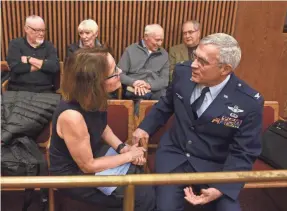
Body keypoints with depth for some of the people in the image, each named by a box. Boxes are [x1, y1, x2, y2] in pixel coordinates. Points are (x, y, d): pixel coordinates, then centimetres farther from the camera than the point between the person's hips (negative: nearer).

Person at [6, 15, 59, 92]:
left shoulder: (49, 46, 8)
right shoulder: (15, 44, 5)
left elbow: (55, 67, -9)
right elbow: (16, 67, -11)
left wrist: (29, 59, -8)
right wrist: (43, 64, -7)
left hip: (44, 90, 1)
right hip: (18, 89, -1)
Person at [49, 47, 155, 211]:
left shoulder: (93, 97, -14)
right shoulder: (72, 116, -36)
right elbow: (88, 166, -24)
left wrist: (123, 147, -8)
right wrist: (129, 155, -16)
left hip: (95, 154, 7)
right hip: (74, 174, -7)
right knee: (144, 197, -7)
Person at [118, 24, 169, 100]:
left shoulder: (164, 54, 12)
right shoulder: (131, 50, 7)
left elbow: (165, 80, 5)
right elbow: (119, 73, 3)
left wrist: (149, 85, -14)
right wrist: (134, 82, -16)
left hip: (156, 92, 3)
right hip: (133, 92, -2)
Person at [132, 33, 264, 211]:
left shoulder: (249, 103, -18)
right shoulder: (183, 72, -9)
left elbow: (243, 154, -11)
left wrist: (221, 188, -22)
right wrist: (145, 127, 4)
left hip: (214, 166, -1)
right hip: (173, 155, 2)